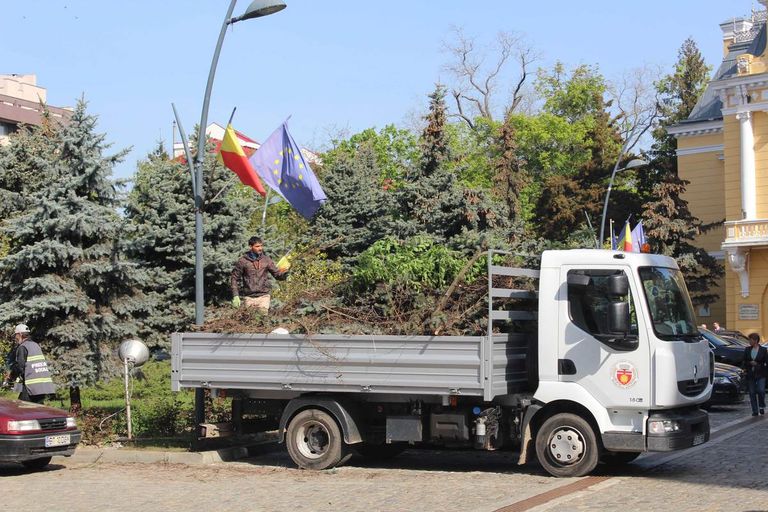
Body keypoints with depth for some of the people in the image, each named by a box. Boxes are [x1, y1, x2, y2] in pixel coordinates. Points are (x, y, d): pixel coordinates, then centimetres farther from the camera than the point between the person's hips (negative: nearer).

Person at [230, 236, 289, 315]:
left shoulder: (266, 260, 4)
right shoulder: (243, 261, -1)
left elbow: (278, 275, 6)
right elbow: (234, 278, 5)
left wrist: (284, 271, -17)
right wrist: (235, 296, -2)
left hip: (264, 296, 0)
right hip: (249, 297, 0)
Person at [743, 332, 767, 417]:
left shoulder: (763, 350, -1)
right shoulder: (747, 350, 7)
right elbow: (744, 361, 10)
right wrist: (750, 363, -8)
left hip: (760, 374, -3)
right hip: (750, 374, 3)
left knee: (761, 390, -15)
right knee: (752, 393, 3)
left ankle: (762, 407, 10)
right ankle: (755, 411, 10)